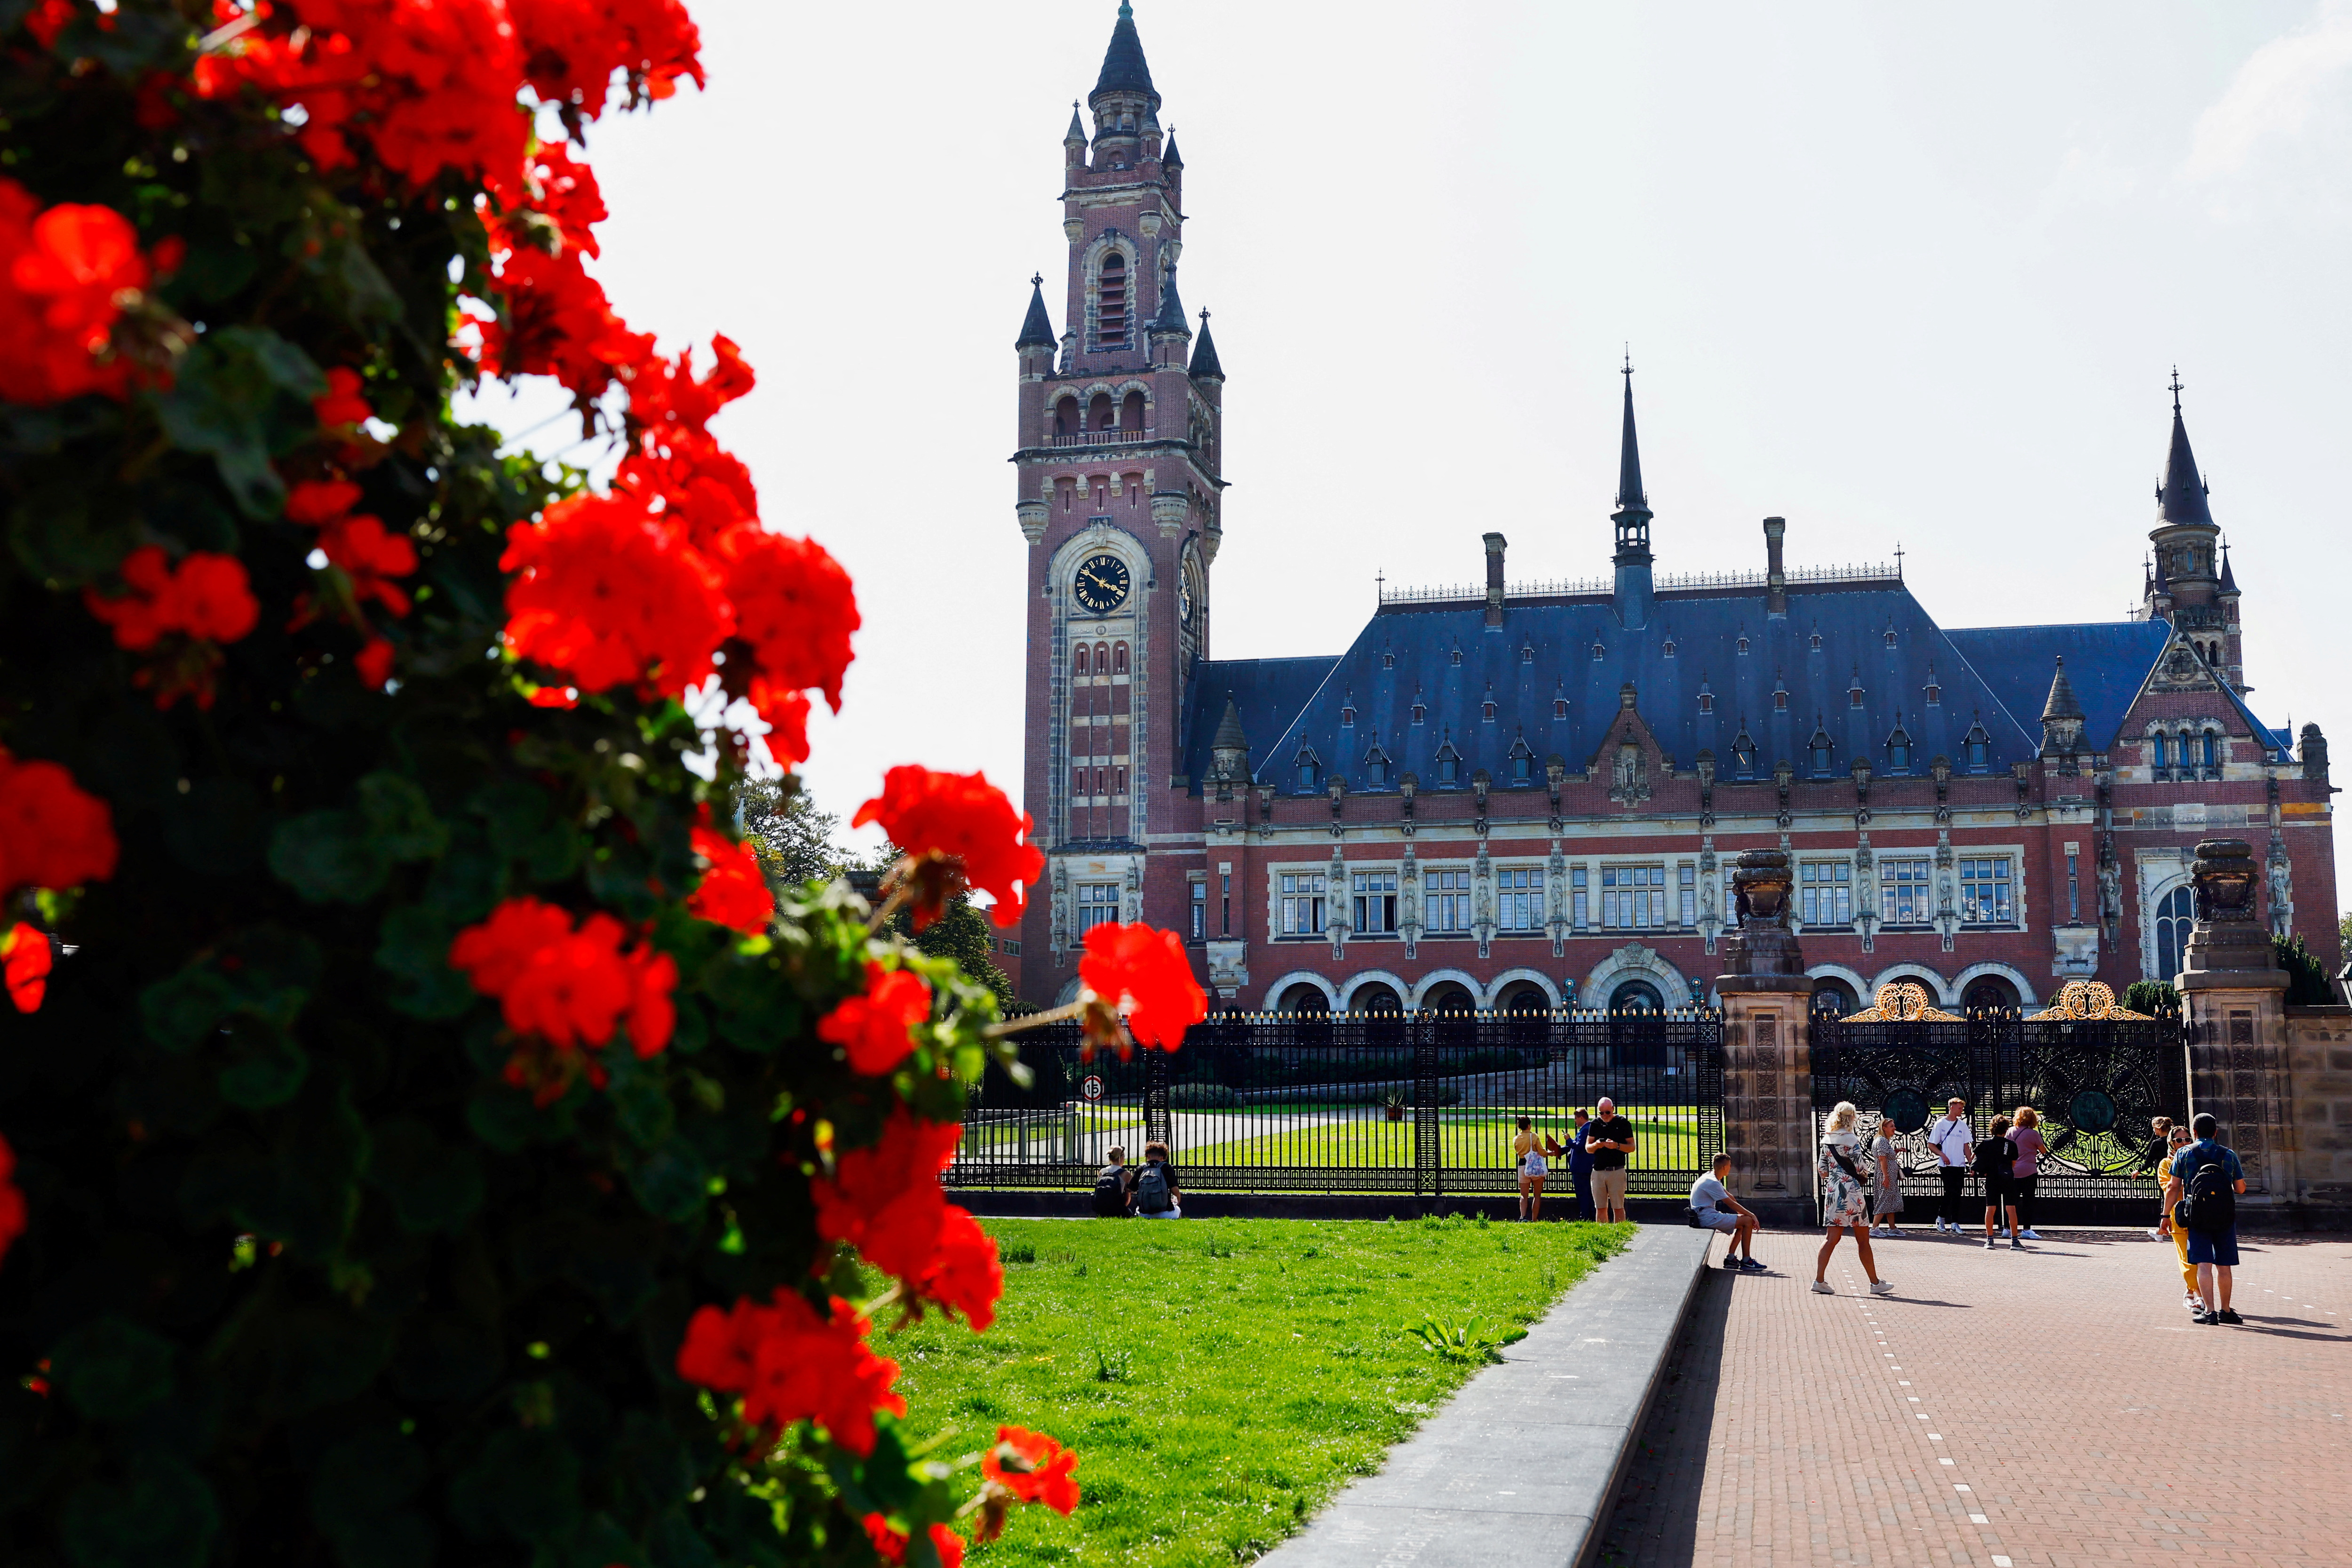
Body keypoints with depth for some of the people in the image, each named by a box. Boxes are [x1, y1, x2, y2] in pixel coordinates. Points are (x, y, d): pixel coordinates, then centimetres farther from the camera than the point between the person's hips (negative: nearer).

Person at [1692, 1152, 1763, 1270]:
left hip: (1706, 1217, 11)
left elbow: (1730, 1197, 18)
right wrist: (1751, 1215, -9)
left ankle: (1730, 1258, 12)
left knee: (1741, 1224, 19)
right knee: (1748, 1221, -12)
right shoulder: (1712, 1183, -18)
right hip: (1708, 1218, -11)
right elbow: (1731, 1204, -17)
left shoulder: (1710, 1178, 15)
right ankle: (1746, 1261, -8)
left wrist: (1747, 1213, 13)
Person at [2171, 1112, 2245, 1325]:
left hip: (2197, 1215, -1)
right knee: (2224, 1266, 11)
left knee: (2204, 1264, -4)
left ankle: (2209, 1311, -12)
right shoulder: (2229, 1155, 5)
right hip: (2225, 1216, 1)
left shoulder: (2183, 1154, 2)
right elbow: (2240, 1188, 7)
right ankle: (2225, 1311, 19)